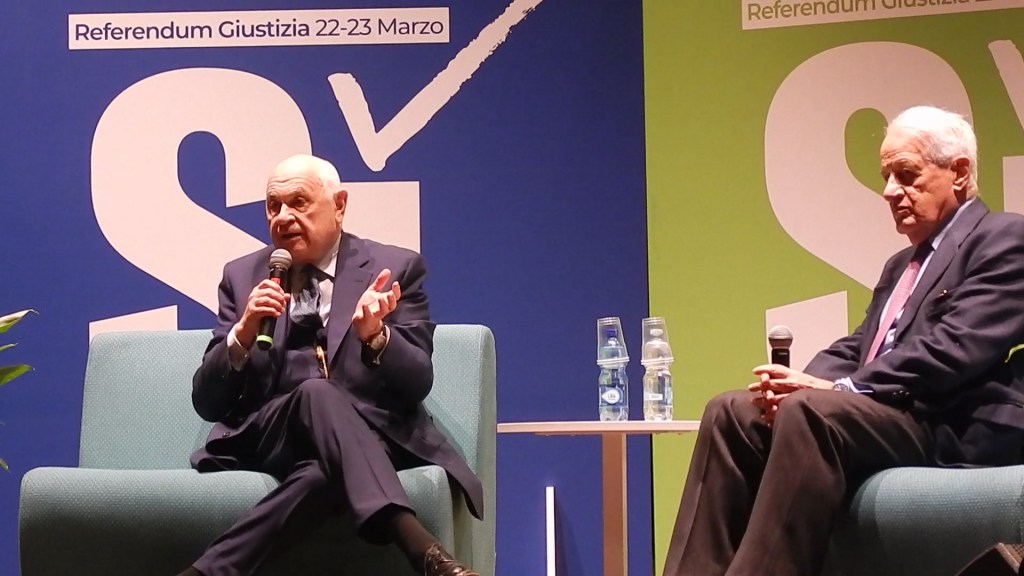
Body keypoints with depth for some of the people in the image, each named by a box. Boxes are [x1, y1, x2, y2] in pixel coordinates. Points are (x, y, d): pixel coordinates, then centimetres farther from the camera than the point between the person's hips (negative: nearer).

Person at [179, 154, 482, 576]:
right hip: (264, 442, 1)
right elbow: (207, 403, 7)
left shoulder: (395, 269, 8)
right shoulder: (243, 276, 13)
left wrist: (375, 335, -22)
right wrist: (243, 334, -13)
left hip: (373, 437, -1)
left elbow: (418, 385, -1)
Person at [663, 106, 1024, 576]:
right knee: (730, 413, -6)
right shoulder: (902, 266, 27)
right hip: (887, 417, 9)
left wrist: (841, 390, -18)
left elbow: (955, 349, -15)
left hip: (956, 433, -9)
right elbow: (856, 349, 20)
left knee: (813, 412, -32)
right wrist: (804, 384, -5)